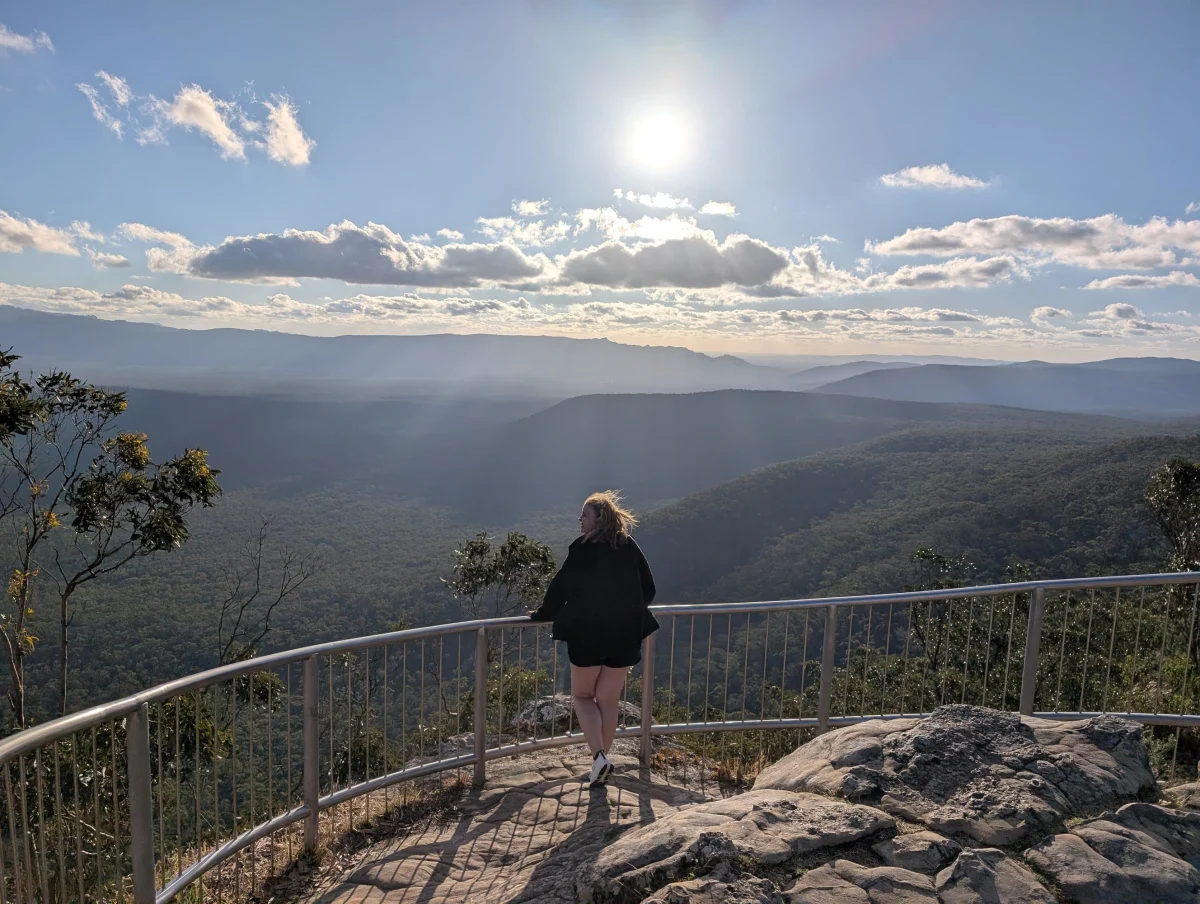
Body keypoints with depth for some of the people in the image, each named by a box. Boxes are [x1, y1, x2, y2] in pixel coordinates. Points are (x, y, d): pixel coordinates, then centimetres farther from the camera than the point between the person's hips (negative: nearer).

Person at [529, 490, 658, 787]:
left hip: (587, 636, -4)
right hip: (625, 637, 4)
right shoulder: (630, 548, 1)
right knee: (609, 700, 15)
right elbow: (648, 590, 8)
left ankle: (599, 756, -2)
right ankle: (601, 762, 23)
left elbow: (561, 587, -8)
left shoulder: (583, 549, -12)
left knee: (582, 695, 14)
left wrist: (542, 614, 8)